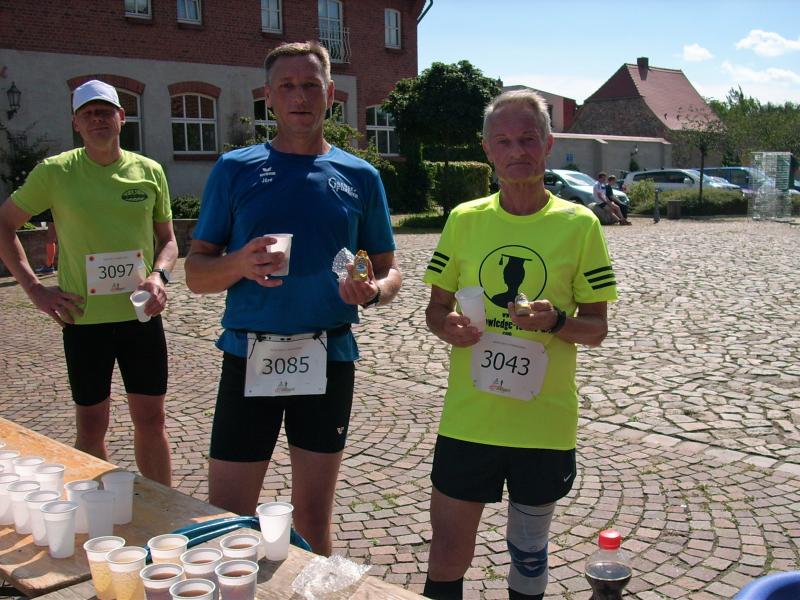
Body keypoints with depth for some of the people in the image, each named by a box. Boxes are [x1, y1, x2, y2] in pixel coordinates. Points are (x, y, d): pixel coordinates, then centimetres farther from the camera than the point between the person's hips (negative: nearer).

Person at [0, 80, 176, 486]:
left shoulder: (149, 171, 4)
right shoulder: (55, 172, -2)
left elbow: (167, 239, 14)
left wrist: (159, 276, -7)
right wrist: (34, 288, -2)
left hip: (141, 315, 2)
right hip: (83, 318, -2)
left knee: (151, 420, 9)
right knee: (90, 427, 8)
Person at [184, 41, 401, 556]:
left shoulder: (359, 177, 6)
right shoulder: (235, 169, 4)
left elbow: (389, 269, 10)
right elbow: (196, 273, 3)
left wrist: (373, 290, -13)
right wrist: (240, 264, -18)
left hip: (329, 358, 1)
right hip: (250, 358, 0)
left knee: (314, 519, 13)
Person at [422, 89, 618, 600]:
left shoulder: (579, 225, -3)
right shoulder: (464, 219, 2)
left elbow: (596, 328, 0)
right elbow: (436, 308, 9)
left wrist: (555, 322, -21)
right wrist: (448, 325, -14)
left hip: (545, 422, 0)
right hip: (468, 418, 1)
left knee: (529, 550, 18)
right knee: (447, 556, 6)